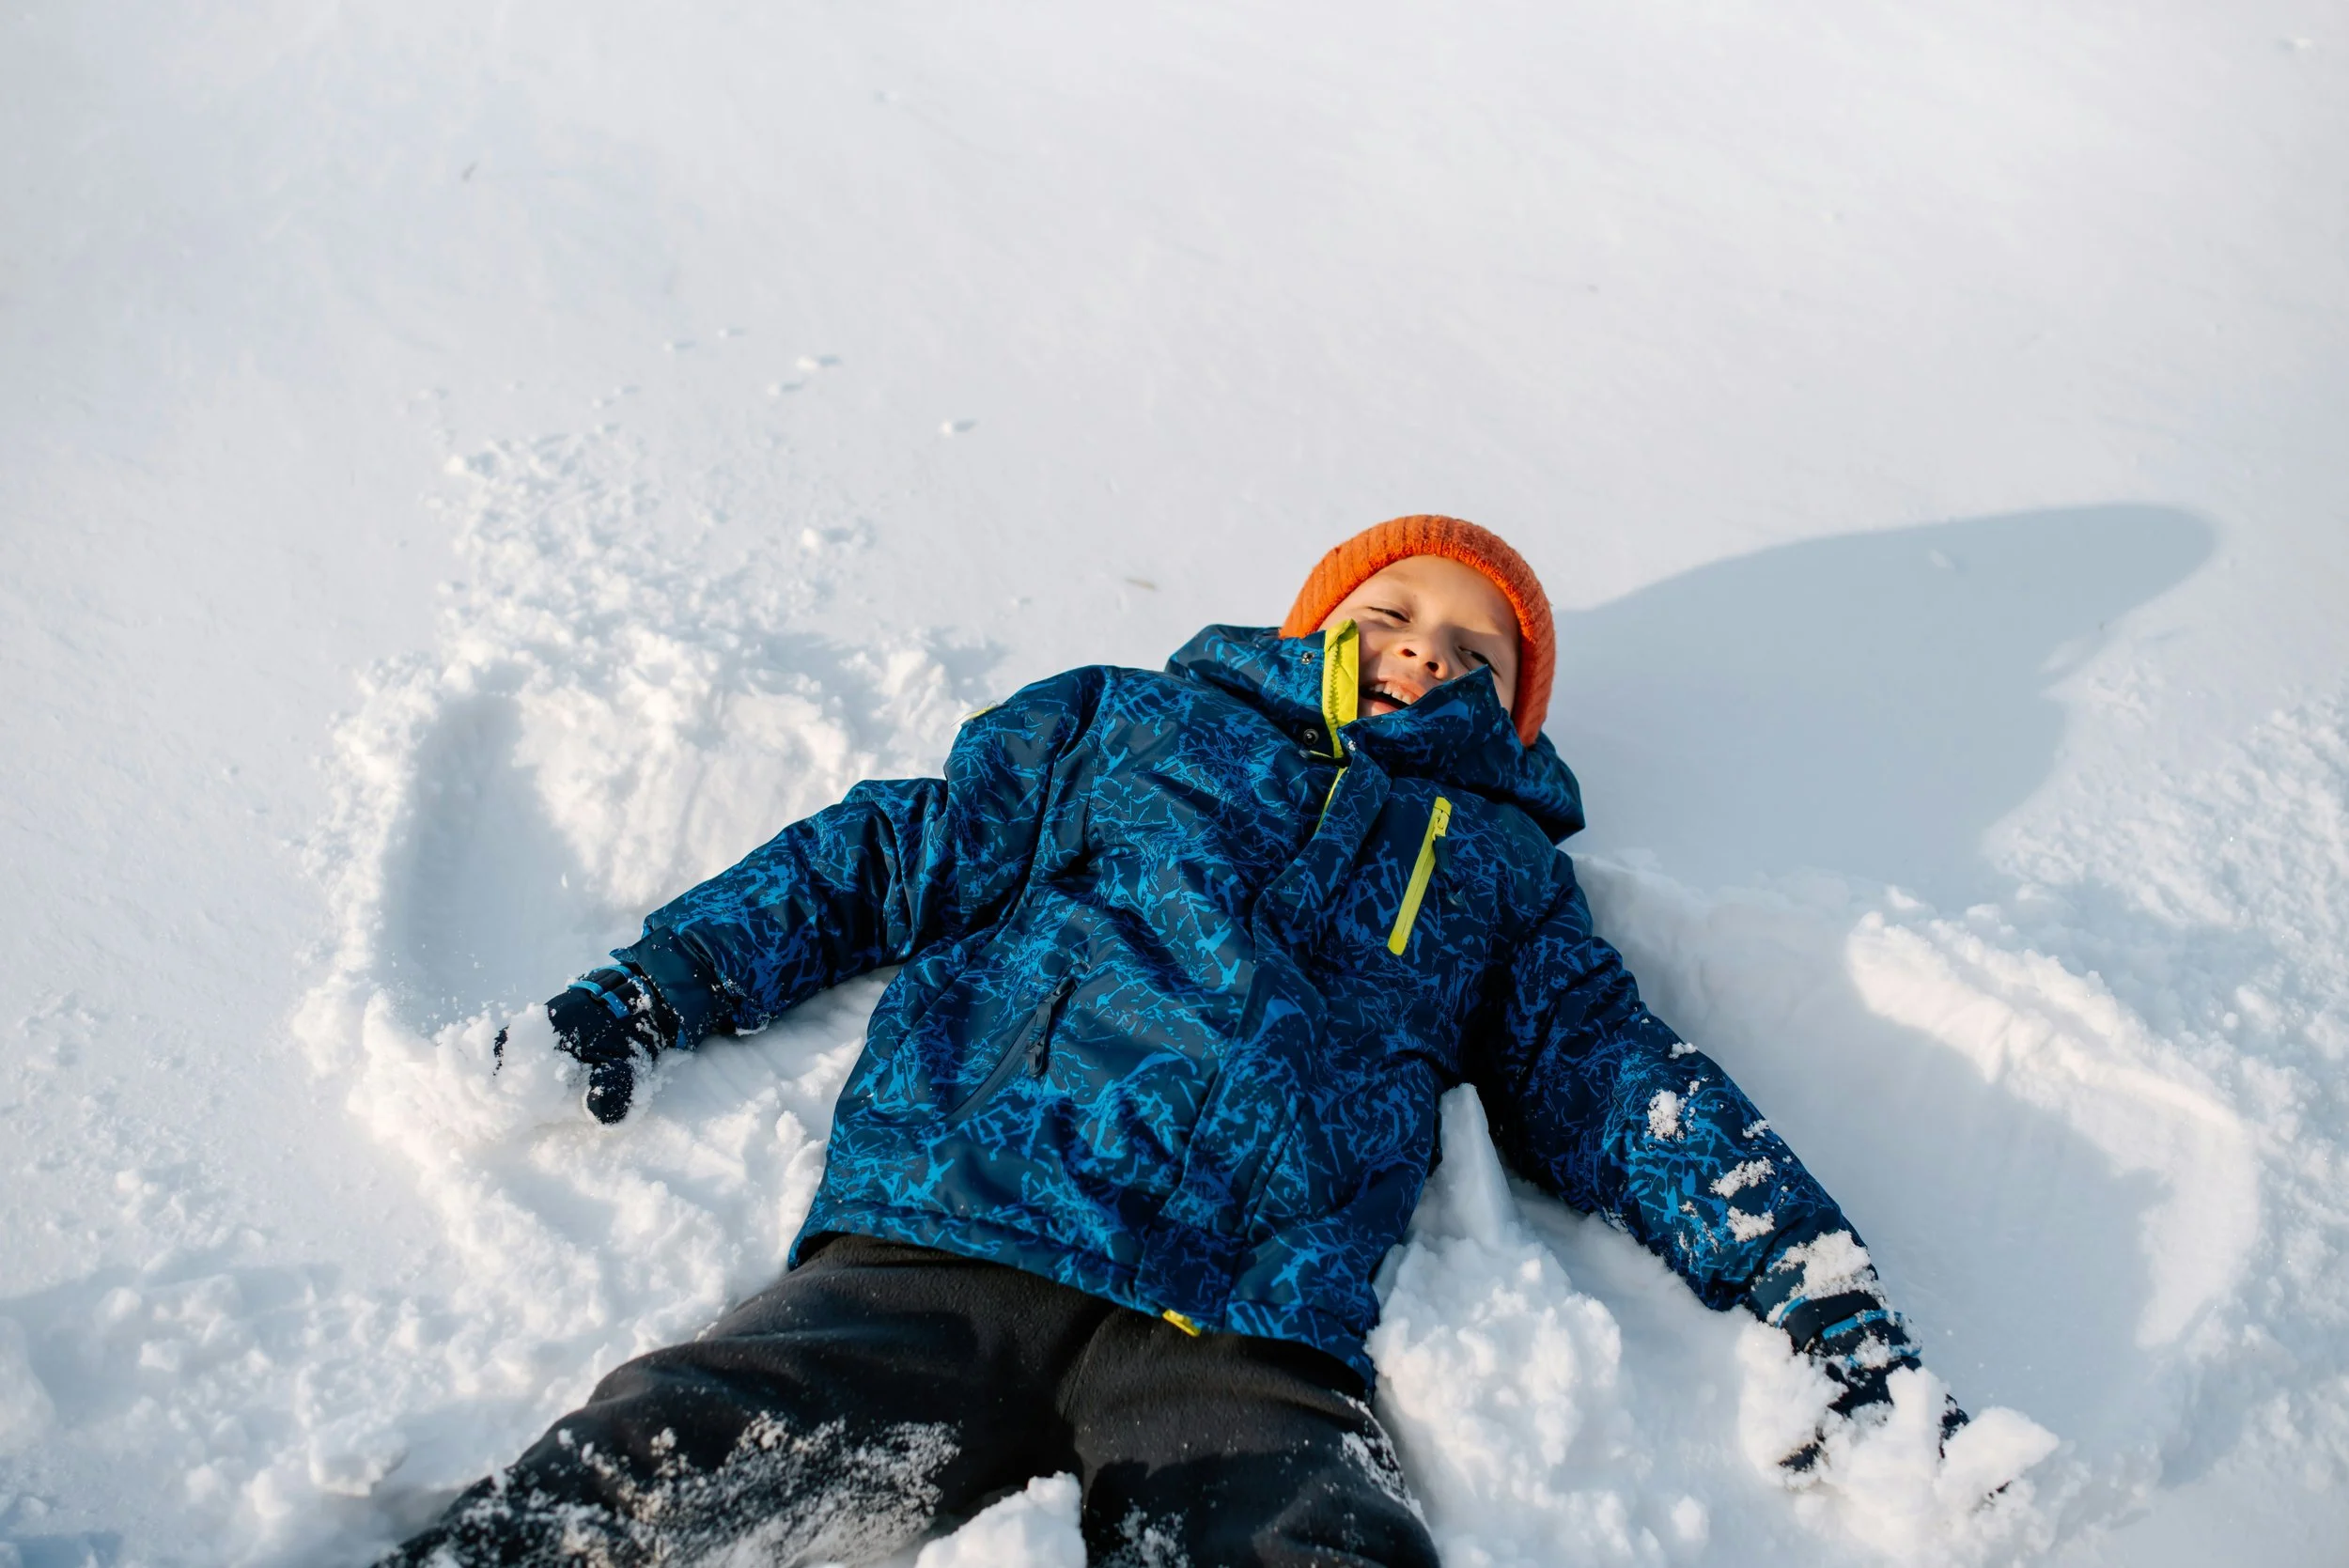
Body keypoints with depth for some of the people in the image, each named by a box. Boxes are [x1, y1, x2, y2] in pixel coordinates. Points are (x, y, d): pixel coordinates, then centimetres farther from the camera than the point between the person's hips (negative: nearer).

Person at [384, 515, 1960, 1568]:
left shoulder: (1501, 860, 28)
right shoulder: (1127, 720, 25)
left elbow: (1630, 1091, 21)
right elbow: (888, 858, 23)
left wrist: (1845, 1321, 9)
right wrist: (628, 1003, 14)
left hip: (1254, 1352, 1)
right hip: (944, 1245, 0)